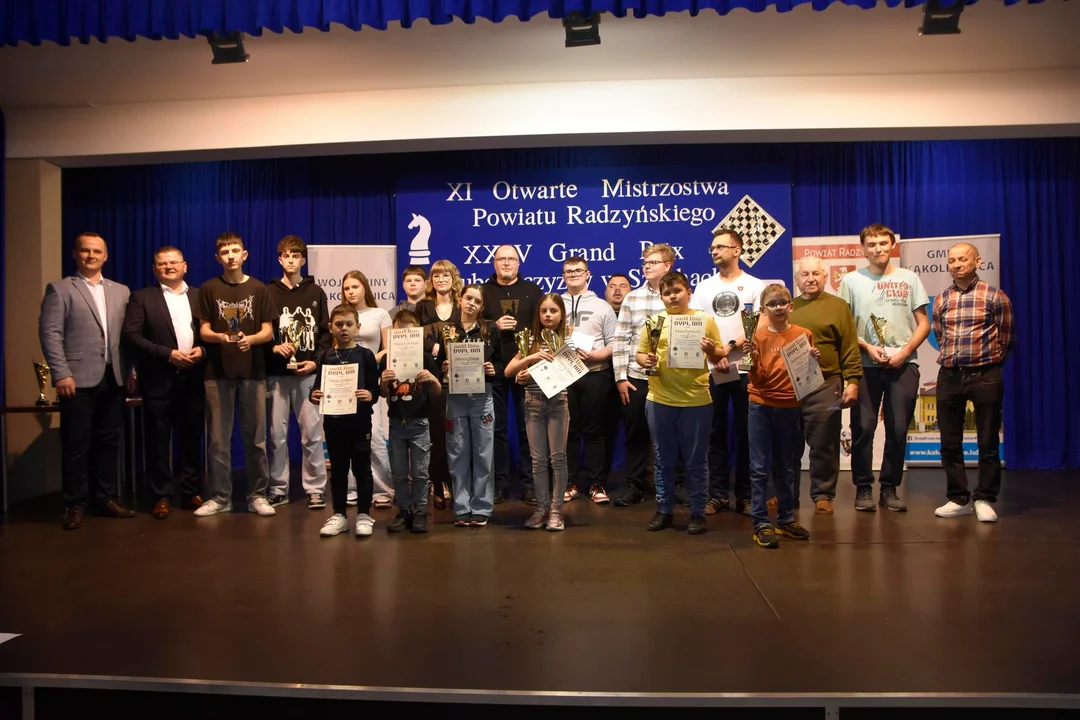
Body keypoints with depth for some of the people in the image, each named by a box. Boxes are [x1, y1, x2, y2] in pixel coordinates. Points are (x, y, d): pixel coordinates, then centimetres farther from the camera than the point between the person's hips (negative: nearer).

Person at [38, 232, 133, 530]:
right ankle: (75, 505, 11)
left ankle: (107, 498, 19)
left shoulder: (121, 291, 15)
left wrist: (132, 369, 4)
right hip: (79, 379, -4)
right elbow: (49, 333, -5)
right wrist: (61, 373, -13)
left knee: (109, 441, 9)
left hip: (114, 378, 4)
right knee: (76, 445, 1)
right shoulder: (59, 289, 3)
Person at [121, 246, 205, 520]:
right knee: (158, 440, 3)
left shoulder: (200, 296, 12)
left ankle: (192, 492, 18)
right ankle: (162, 496, 12)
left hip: (193, 378, 2)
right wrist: (167, 354, -14)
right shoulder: (142, 297, 4)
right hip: (158, 380, -2)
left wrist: (202, 349, -10)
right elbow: (131, 335, -6)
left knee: (192, 438, 7)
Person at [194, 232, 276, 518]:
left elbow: (268, 332, 2)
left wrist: (250, 339, -18)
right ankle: (219, 496, 13)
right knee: (218, 439, 4)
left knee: (255, 437, 4)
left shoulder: (258, 288, 5)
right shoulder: (209, 288, 5)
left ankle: (258, 495, 13)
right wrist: (221, 336, -18)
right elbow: (204, 331, 3)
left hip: (253, 371, 0)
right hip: (218, 372, 0)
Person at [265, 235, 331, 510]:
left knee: (312, 433, -1)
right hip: (277, 373, 0)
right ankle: (278, 489, 14)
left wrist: (316, 361, -6)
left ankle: (315, 488, 8)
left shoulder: (315, 292, 10)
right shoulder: (268, 292, 8)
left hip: (308, 373, 0)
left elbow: (326, 332, 7)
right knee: (277, 433, 4)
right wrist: (273, 347, -14)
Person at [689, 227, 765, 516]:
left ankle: (745, 495, 12)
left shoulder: (754, 286, 4)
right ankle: (718, 494, 12)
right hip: (710, 370, 2)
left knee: (745, 433, 3)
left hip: (745, 369, -2)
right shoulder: (703, 287, 11)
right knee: (716, 433, 5)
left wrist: (730, 347, -18)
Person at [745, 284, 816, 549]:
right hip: (761, 406, -2)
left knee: (785, 467, 14)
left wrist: (813, 360, -11)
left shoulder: (803, 334, 2)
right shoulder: (758, 336, -2)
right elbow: (757, 379, -5)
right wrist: (753, 358, -23)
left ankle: (786, 520, 25)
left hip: (789, 406, 2)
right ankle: (761, 524, 3)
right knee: (760, 468, -2)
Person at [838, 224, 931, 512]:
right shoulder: (851, 280, 6)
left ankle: (889, 488, 14)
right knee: (863, 427, -1)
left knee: (898, 428, 3)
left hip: (903, 363, 1)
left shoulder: (908, 278, 8)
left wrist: (905, 351, -7)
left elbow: (923, 324, 7)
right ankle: (863, 488, 10)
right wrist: (868, 347, -9)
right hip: (865, 364, -1)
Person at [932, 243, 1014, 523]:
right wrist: (954, 359, 15)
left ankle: (985, 500, 13)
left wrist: (988, 363, 11)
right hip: (949, 376, 4)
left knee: (988, 442, 2)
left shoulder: (995, 296, -2)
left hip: (985, 375, -4)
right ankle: (958, 499, 17)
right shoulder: (941, 300, 8)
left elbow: (1006, 339, 3)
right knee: (950, 442, 7)